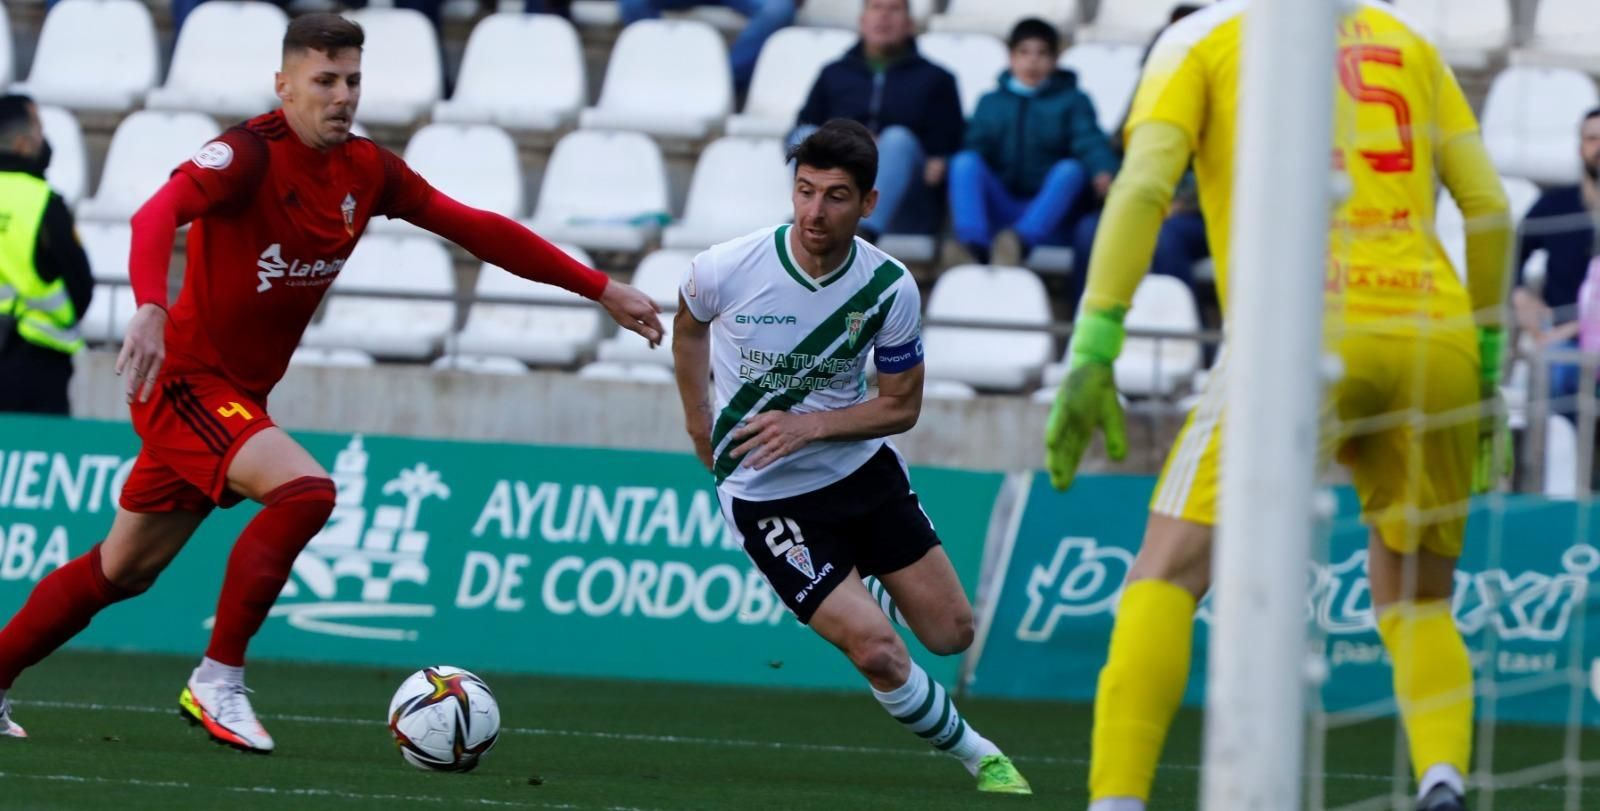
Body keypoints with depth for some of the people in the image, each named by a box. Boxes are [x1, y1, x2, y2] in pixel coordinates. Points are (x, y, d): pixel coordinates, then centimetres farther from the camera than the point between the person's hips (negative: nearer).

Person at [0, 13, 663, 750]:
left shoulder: (367, 172, 2)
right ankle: (217, 682, -17)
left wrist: (602, 290, 6)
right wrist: (151, 309, -54)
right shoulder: (250, 154, -19)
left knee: (121, 572, 14)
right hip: (184, 381, -8)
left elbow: (476, 230, 7)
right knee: (303, 489, -27)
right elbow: (157, 216, -35)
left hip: (239, 396, 8)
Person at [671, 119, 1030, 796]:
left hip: (862, 467, 3)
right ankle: (976, 756, 8)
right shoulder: (727, 269, -19)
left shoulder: (890, 289, -15)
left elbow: (901, 405, -5)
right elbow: (688, 325, 6)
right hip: (765, 494, -3)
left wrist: (807, 425, -19)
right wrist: (699, 421, 9)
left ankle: (856, 594, 44)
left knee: (951, 633, 9)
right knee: (878, 652, -17)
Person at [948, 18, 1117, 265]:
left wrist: (1104, 172, -30)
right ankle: (973, 246, -47)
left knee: (1071, 169, -28)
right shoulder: (990, 103, 18)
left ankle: (1021, 240, -52)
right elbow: (976, 146, 3)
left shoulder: (1073, 101, 12)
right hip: (998, 213, 1)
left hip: (1049, 215, -1)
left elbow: (1090, 143, -7)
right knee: (965, 161, -22)